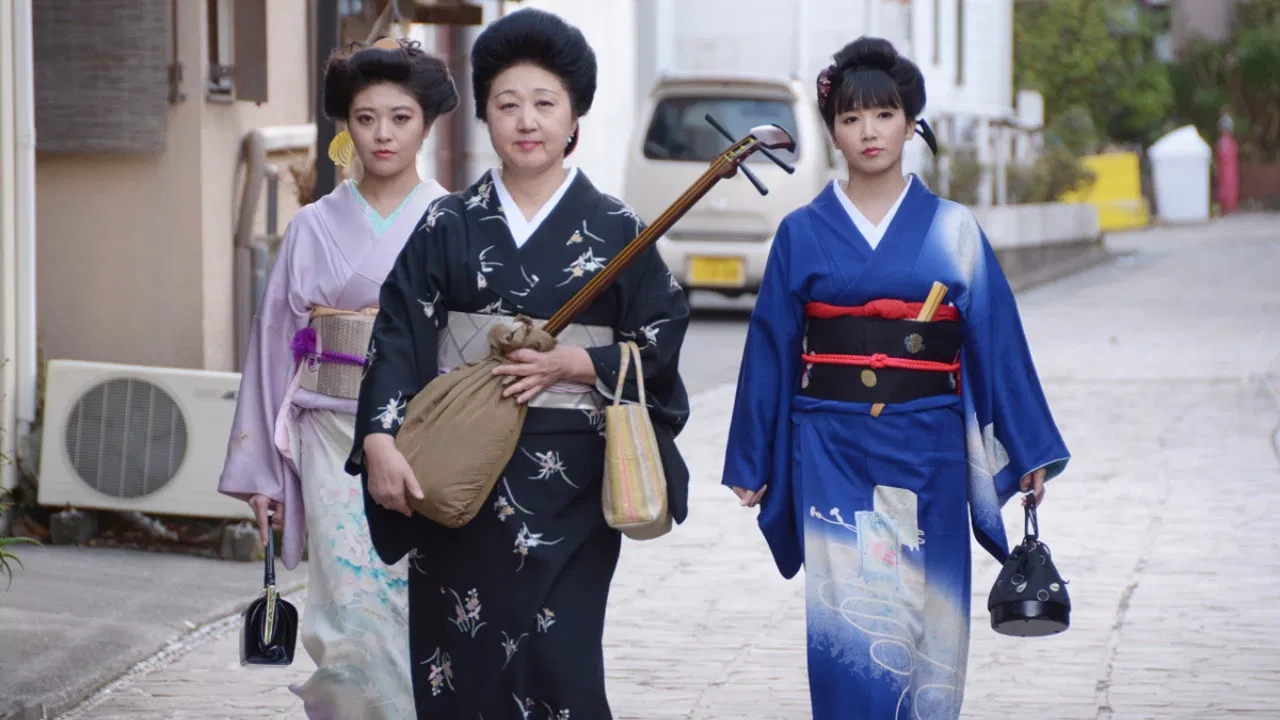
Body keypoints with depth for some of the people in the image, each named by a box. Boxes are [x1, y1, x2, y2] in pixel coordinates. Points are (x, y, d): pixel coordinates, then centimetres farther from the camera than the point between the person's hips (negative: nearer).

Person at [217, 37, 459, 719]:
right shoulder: (315, 228, 6)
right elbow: (277, 344, 8)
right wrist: (263, 470, 6)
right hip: (338, 440, 1)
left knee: (420, 609, -1)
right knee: (352, 616, -8)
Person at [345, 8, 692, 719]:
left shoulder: (614, 231, 4)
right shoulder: (447, 226, 6)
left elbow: (659, 342, 3)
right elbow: (398, 338, -2)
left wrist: (573, 364, -12)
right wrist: (380, 440, -16)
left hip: (568, 479, -2)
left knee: (556, 657, -8)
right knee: (458, 657, 3)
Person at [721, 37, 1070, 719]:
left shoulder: (953, 229, 4)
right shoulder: (802, 233, 4)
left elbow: (995, 338, 3)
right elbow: (771, 348, 6)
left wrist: (1029, 449, 1)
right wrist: (751, 461, 6)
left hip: (926, 451, 1)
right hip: (833, 451, 0)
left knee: (925, 621, 4)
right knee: (848, 623, -5)